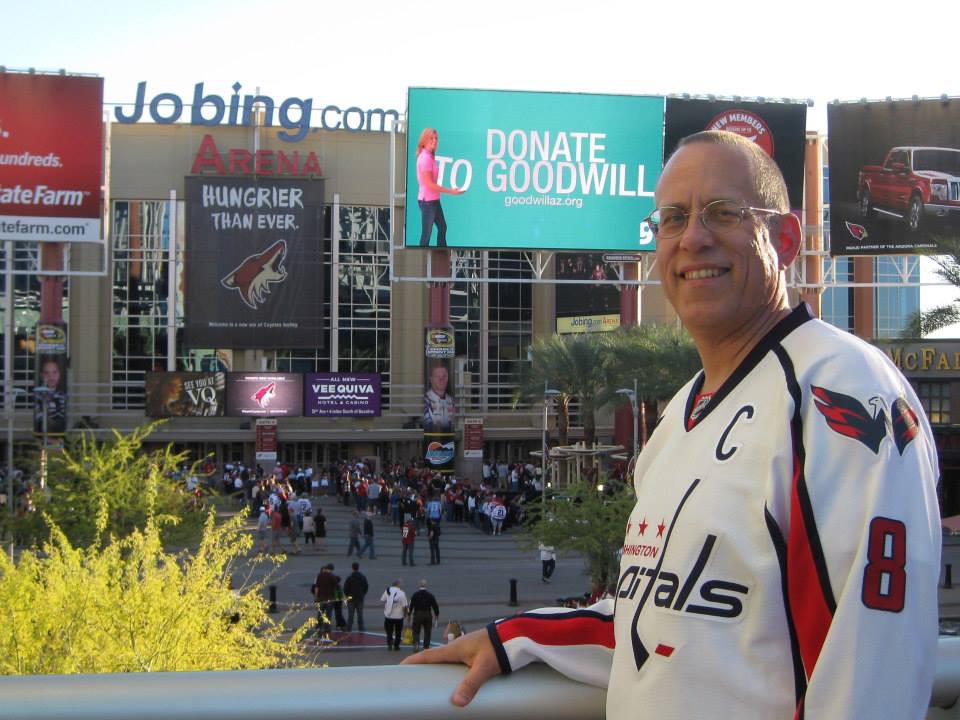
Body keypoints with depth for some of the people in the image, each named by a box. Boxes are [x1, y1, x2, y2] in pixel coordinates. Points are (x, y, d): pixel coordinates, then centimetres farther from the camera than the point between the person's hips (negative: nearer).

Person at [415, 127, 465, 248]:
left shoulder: (430, 156, 10)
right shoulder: (425, 158, -19)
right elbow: (429, 184, -21)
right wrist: (450, 191, -18)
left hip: (434, 199, 10)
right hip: (427, 200, -10)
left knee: (442, 227, 20)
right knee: (427, 233, -4)